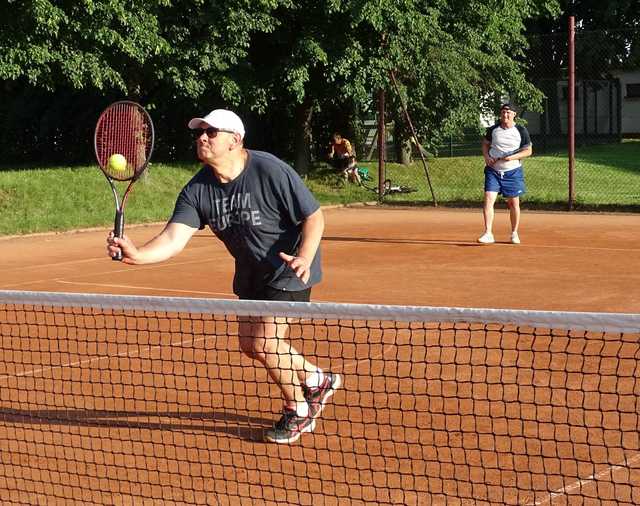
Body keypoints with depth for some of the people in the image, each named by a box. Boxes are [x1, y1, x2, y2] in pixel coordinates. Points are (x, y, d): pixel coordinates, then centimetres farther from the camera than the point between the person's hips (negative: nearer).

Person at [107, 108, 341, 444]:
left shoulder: (270, 171, -26)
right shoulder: (197, 190, -12)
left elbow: (314, 217, -20)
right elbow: (173, 239, -23)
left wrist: (304, 257, -37)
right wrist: (137, 255, -43)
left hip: (290, 267, -7)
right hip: (251, 271, 7)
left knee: (264, 344, -13)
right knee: (249, 344, 12)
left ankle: (299, 410, 14)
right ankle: (316, 381, 37)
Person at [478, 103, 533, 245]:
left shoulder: (521, 131, -3)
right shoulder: (493, 129, 3)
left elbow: (528, 151, -1)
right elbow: (485, 144, 17)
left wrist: (511, 157, -15)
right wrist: (486, 156, -2)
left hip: (513, 171, -1)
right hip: (493, 170, 1)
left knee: (514, 203, 7)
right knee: (488, 199, -13)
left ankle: (514, 233, 24)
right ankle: (488, 234, -13)